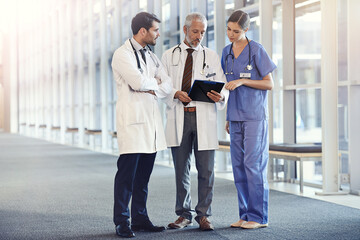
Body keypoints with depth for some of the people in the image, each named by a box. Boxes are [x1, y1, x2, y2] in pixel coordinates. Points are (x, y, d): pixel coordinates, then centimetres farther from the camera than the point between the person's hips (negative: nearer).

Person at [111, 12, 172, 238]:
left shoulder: (151, 56, 18)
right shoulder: (123, 54, -5)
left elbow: (167, 86, 9)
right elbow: (138, 81, -19)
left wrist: (149, 89, -8)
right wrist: (155, 83, 0)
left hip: (151, 121, 7)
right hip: (132, 120, -7)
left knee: (144, 174, 9)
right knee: (127, 172, -6)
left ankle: (140, 218, 15)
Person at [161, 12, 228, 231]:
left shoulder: (212, 57, 10)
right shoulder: (169, 56, 11)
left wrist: (220, 97, -18)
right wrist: (176, 93, -14)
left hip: (204, 117, 0)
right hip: (178, 116, 1)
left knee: (206, 169, -2)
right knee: (181, 169, 6)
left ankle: (204, 215, 8)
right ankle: (184, 215, 17)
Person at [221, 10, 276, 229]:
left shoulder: (257, 51, -6)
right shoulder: (227, 52, 12)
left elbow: (269, 84, -5)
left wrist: (242, 81, -17)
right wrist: (228, 118, 16)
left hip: (255, 116, -6)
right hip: (236, 116, 6)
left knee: (254, 165, -7)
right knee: (239, 166, 6)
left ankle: (259, 217, 0)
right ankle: (246, 215, 12)